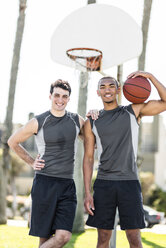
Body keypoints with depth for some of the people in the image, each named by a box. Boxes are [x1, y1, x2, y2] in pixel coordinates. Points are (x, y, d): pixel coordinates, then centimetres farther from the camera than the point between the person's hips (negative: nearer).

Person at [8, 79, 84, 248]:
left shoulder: (77, 120, 9)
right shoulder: (38, 122, 0)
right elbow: (13, 142, 14)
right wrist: (31, 163, 6)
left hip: (67, 185, 3)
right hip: (44, 183, -3)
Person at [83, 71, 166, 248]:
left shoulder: (133, 112, 6)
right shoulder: (92, 122, 8)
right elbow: (88, 158, 7)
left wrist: (150, 77, -8)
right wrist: (87, 193, -1)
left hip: (129, 182, -1)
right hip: (103, 183, 1)